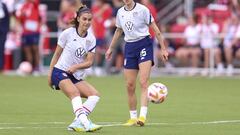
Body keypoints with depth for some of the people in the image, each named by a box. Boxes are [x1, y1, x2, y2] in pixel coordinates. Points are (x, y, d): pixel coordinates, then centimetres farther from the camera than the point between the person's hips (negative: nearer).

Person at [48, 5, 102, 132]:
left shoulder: (91, 39, 5)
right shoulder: (68, 33, -4)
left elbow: (89, 62, 1)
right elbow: (57, 54, 3)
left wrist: (75, 67, -17)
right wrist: (50, 74, 1)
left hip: (76, 76, 5)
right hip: (60, 72, -5)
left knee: (95, 94, -13)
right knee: (75, 92, -31)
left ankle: (76, 123, -21)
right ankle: (85, 123, -46)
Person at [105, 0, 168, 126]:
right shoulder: (120, 12, 9)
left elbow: (155, 29, -4)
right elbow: (118, 30, 27)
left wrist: (163, 49, -6)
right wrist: (110, 48, 30)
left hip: (144, 44, -5)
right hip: (129, 47, 5)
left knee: (143, 82, -17)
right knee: (130, 86, 3)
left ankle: (143, 116, -23)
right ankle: (133, 117, 13)